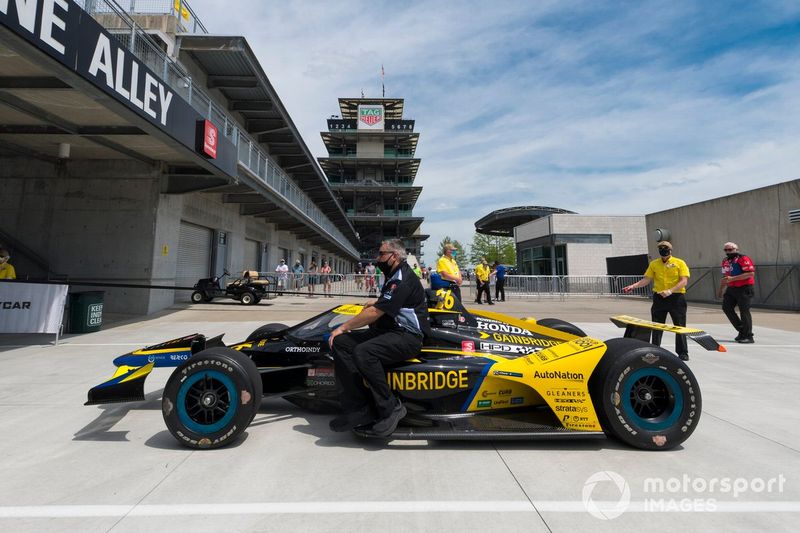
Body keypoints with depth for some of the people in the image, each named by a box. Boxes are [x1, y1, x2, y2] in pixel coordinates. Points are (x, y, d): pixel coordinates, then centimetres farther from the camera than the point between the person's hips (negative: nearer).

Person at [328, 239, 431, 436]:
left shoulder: (402, 280, -15)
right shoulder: (394, 276, 18)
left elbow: (374, 313, -19)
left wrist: (344, 327, -10)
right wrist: (376, 302, 19)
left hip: (407, 336, -10)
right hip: (386, 331, 10)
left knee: (363, 352, -35)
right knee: (340, 342, -8)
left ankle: (391, 408, -15)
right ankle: (358, 407, -10)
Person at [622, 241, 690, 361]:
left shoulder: (680, 263, -1)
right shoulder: (654, 264, 7)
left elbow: (684, 281, -10)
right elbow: (646, 280, 5)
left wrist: (670, 291, -23)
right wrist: (632, 286, -10)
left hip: (676, 298, -2)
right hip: (659, 298, 3)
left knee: (680, 326, 5)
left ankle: (682, 352, 17)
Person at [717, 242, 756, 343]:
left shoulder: (743, 259, -12)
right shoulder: (725, 261, 14)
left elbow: (751, 273, -21)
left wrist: (732, 278, -25)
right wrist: (720, 289, 23)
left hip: (744, 288, -8)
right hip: (731, 288, 8)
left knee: (744, 311, -6)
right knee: (726, 307, 2)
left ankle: (748, 336, 2)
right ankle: (742, 330, 15)